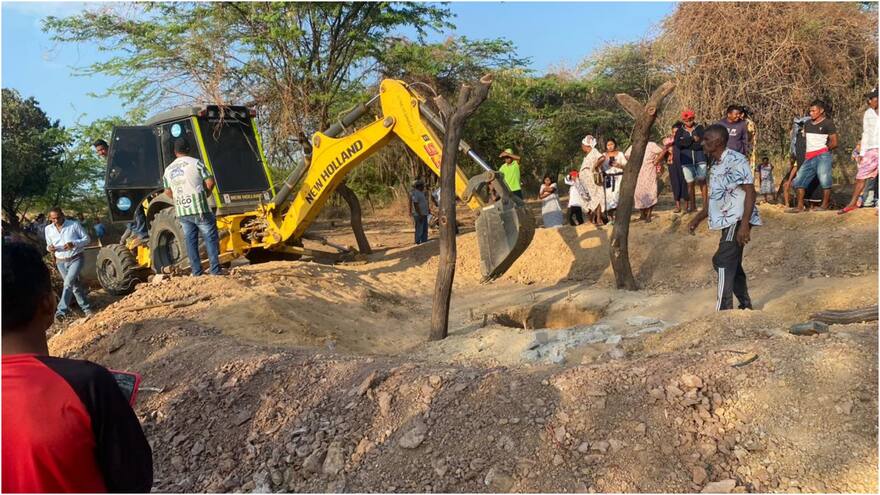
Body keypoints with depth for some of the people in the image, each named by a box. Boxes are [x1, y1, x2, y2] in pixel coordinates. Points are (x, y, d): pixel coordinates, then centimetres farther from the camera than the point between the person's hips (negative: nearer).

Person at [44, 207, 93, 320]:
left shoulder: (74, 225, -9)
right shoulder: (48, 229, 3)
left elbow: (87, 239, -5)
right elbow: (48, 244, 15)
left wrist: (74, 244, -23)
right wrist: (49, 248, -11)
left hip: (76, 259, -4)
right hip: (61, 262, 5)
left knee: (68, 282, -22)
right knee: (75, 286, 11)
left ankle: (62, 310, -22)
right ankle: (86, 308, 23)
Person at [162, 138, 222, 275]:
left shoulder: (168, 169, 10)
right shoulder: (196, 163, -4)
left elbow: (168, 192, 12)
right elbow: (210, 182, -8)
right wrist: (205, 194, 9)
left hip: (182, 212, 4)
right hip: (200, 210, -4)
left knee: (190, 241, 9)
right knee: (211, 238, 2)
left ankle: (196, 272, 9)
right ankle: (215, 270, -2)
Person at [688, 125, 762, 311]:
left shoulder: (736, 161, -13)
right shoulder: (715, 165, 16)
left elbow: (750, 192, -18)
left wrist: (744, 224, -25)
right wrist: (698, 218, 18)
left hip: (737, 220, -10)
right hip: (727, 221, 10)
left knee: (723, 262, -14)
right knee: (732, 265, 14)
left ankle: (723, 311, -13)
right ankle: (746, 306, 26)